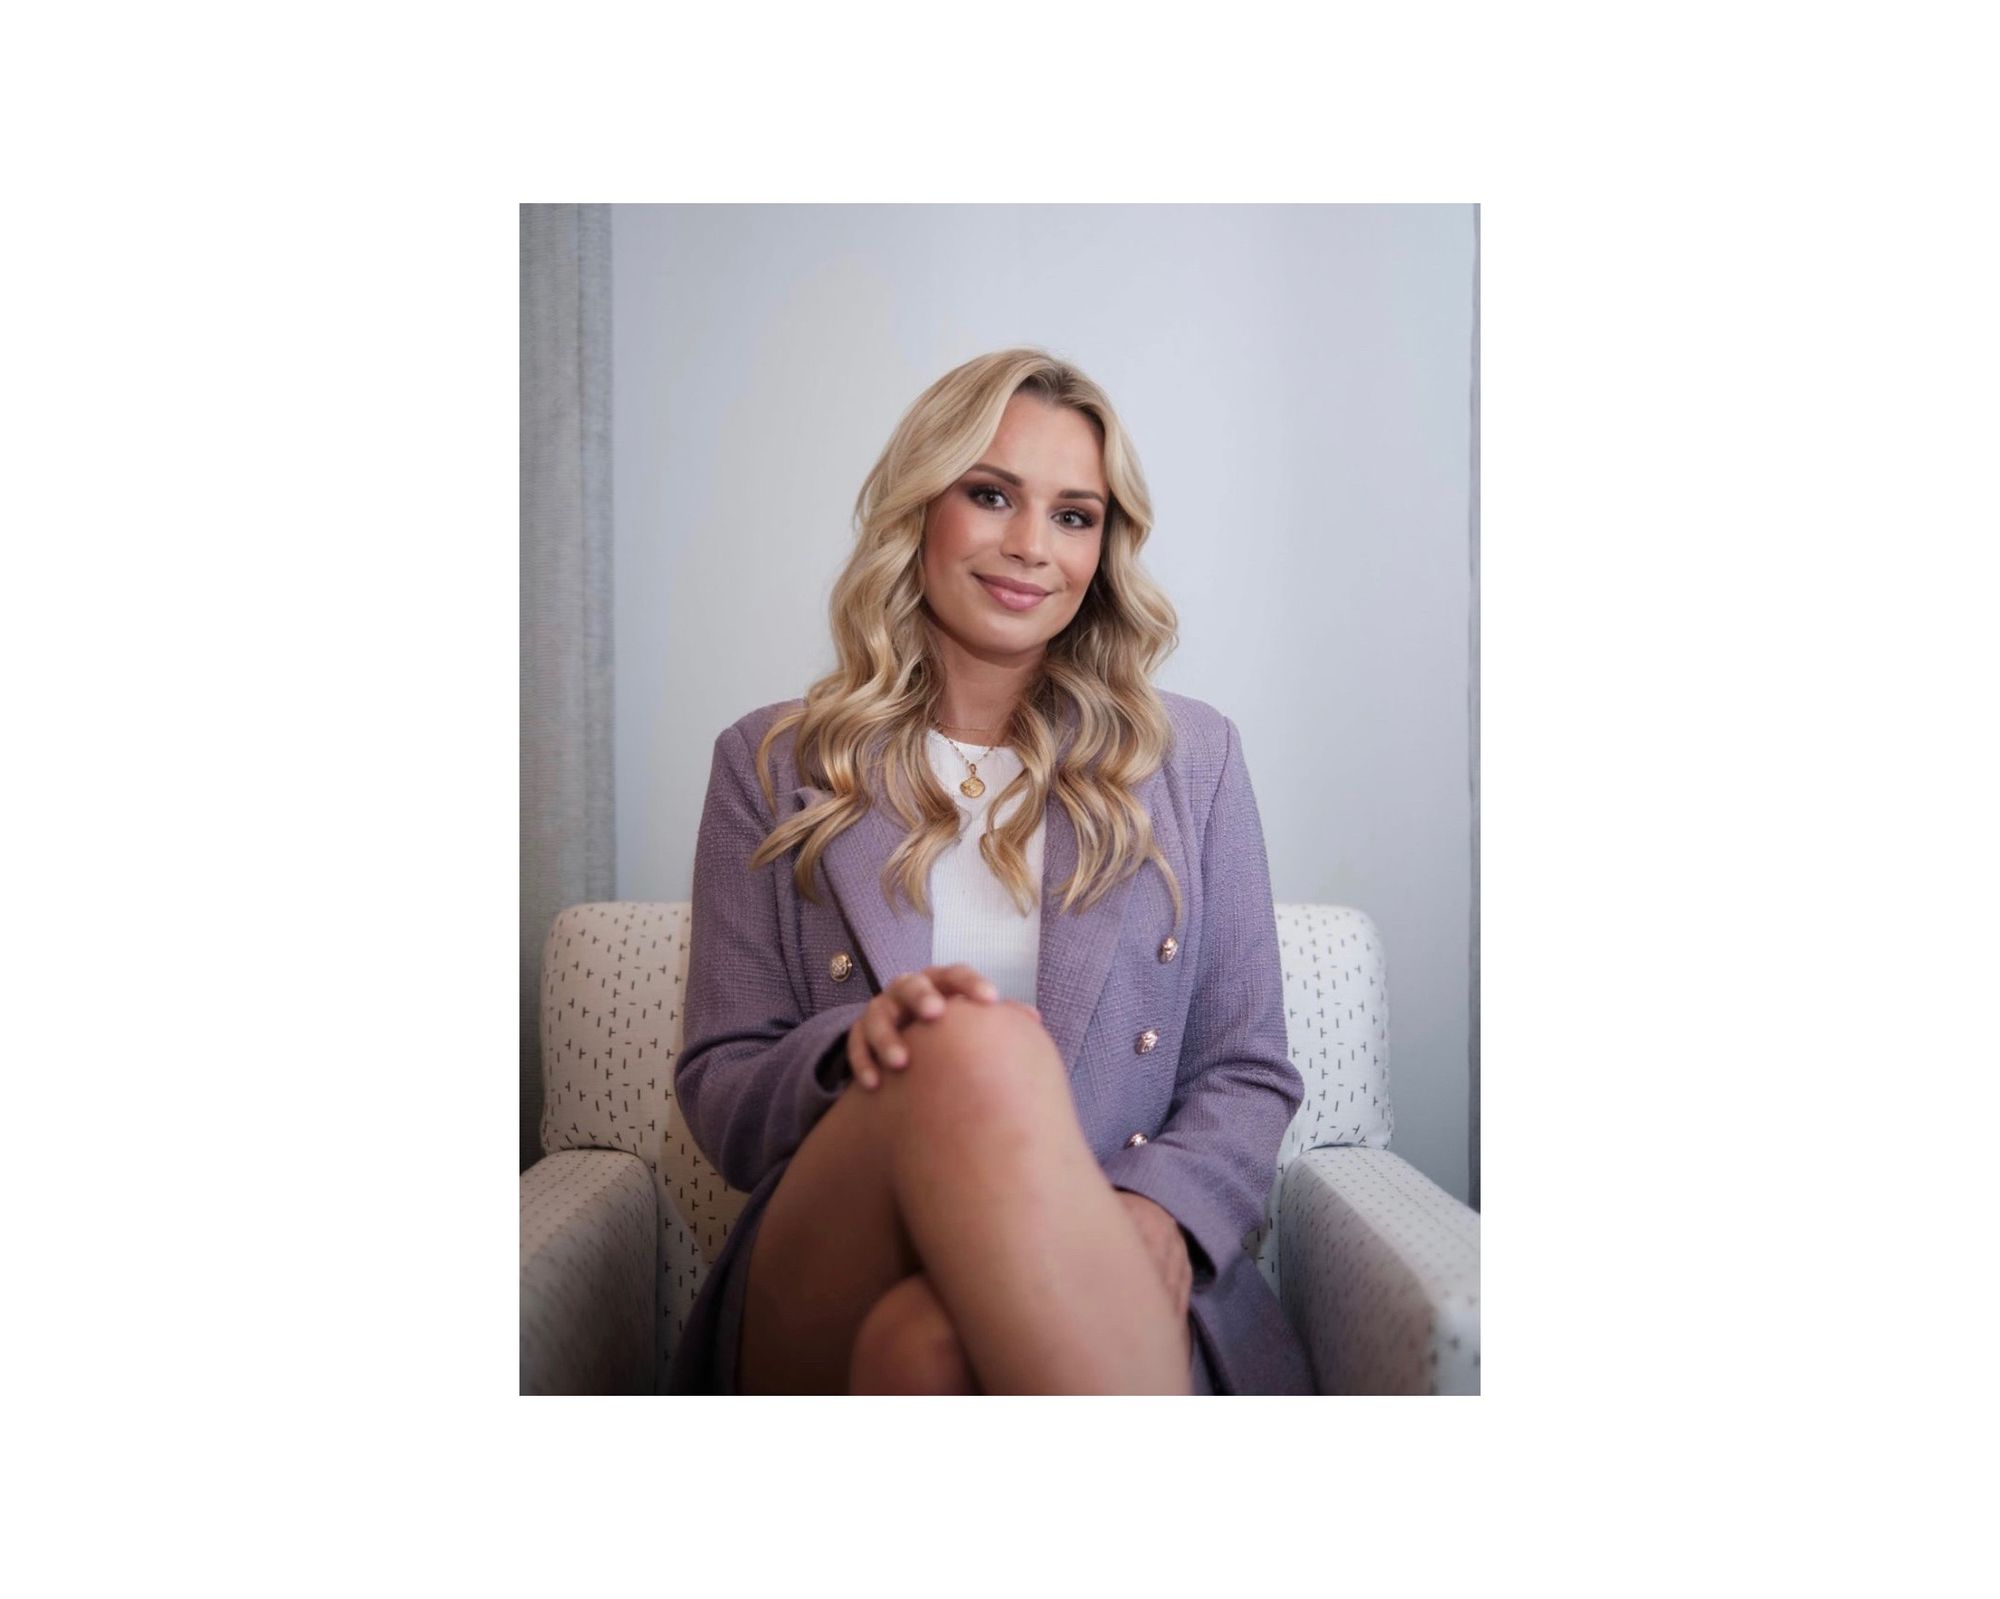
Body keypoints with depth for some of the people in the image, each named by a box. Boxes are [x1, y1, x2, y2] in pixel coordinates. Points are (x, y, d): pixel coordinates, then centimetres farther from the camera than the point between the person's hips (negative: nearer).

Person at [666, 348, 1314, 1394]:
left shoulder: (1189, 758, 12)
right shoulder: (771, 766, 10)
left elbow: (1249, 1076, 9)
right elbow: (716, 1099, 7)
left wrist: (1153, 1215, -15)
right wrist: (854, 1045, -18)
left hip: (1109, 1301, -1)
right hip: (823, 1296, 2)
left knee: (931, 1345, -38)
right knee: (976, 1046, -33)